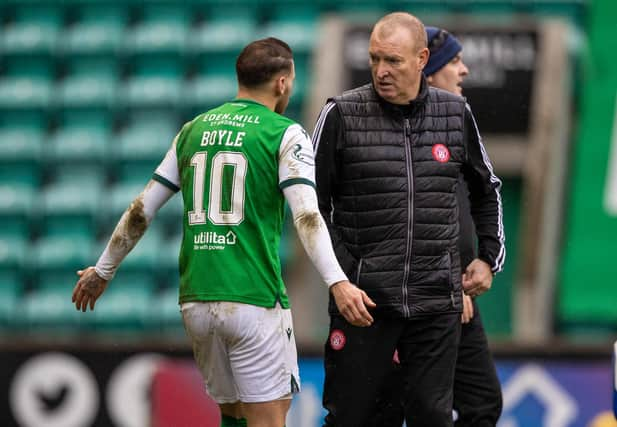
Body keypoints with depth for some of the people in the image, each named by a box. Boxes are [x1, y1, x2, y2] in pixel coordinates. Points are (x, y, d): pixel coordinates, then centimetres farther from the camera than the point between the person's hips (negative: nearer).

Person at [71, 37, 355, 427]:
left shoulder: (193, 130, 13)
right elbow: (306, 215, -17)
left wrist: (103, 270, 26)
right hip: (254, 300, -6)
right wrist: (337, 282, -26)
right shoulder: (284, 134, -3)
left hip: (196, 301, 6)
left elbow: (141, 210, 15)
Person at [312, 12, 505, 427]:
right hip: (361, 298, -2)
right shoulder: (341, 115, -4)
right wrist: (338, 282, -8)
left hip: (437, 301, 2)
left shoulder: (456, 113, 6)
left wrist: (490, 256, 18)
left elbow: (487, 189, 23)